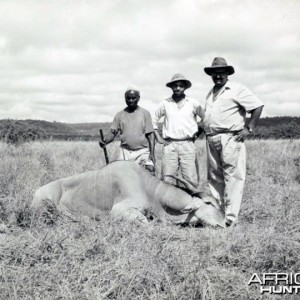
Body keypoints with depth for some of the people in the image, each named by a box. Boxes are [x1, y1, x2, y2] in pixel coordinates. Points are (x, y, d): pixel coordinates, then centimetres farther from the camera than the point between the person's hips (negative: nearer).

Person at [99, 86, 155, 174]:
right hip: (125, 152, 2)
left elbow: (150, 135, 2)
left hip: (143, 151, -2)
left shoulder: (145, 113, 5)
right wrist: (105, 141, -18)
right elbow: (112, 132, 4)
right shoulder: (120, 115, 9)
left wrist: (152, 153, -8)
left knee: (149, 170, -18)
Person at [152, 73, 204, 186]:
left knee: (192, 180, -5)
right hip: (169, 146, 1)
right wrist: (158, 137, 10)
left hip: (188, 144, 0)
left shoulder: (193, 103, 6)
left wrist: (199, 132, 6)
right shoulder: (165, 104, 8)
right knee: (167, 181, -3)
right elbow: (154, 120, 18)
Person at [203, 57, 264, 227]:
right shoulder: (211, 93, 20)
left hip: (230, 138, -8)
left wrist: (249, 128, -9)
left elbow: (258, 106, -6)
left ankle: (231, 217, -9)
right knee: (214, 177, 9)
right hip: (212, 140, 8)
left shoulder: (237, 90, -2)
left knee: (232, 177, -9)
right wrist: (205, 129, 15)